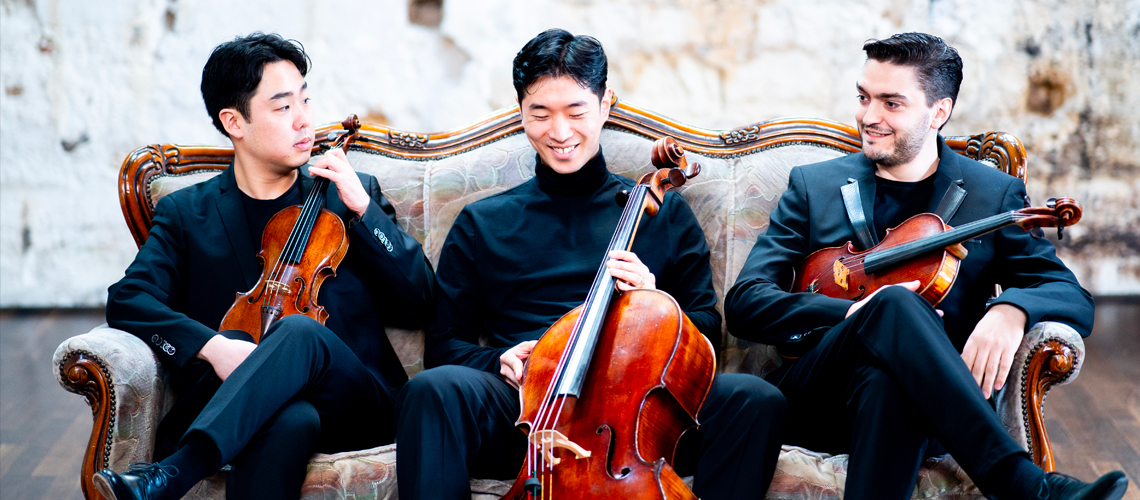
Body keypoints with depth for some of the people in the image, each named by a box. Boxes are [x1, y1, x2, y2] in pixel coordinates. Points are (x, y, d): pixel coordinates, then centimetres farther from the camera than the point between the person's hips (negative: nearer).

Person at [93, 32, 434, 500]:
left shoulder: (351, 193, 17)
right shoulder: (186, 214, 14)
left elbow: (416, 302, 9)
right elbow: (128, 300, -1)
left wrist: (363, 208, -1)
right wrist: (211, 346, -20)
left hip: (356, 405, 1)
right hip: (236, 402, -1)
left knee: (299, 330, -35)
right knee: (289, 418, -40)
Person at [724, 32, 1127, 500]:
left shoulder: (994, 194, 14)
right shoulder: (814, 185, 14)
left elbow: (1073, 297, 5)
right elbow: (743, 304, 4)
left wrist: (1010, 310, -21)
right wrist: (854, 314, -15)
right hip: (817, 403, 1)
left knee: (887, 378, -39)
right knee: (895, 302, -33)